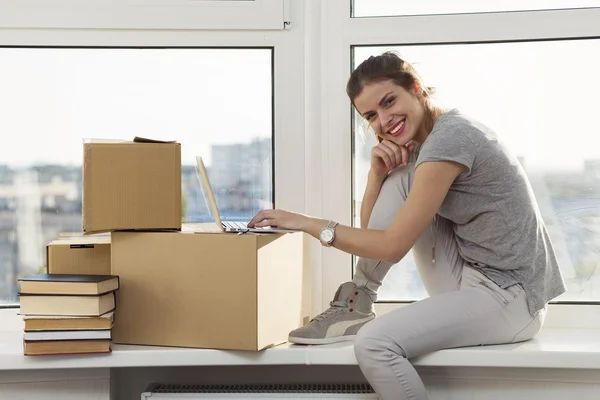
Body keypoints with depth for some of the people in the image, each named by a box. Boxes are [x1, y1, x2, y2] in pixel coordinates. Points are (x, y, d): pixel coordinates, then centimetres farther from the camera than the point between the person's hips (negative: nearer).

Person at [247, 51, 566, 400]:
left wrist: (307, 223, -11)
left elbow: (392, 247, -18)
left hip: (509, 299, -9)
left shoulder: (448, 137, -18)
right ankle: (356, 306, 0)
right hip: (468, 282, 9)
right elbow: (374, 227, 11)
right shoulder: (419, 140, 9)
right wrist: (378, 171, -5)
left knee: (373, 343, -28)